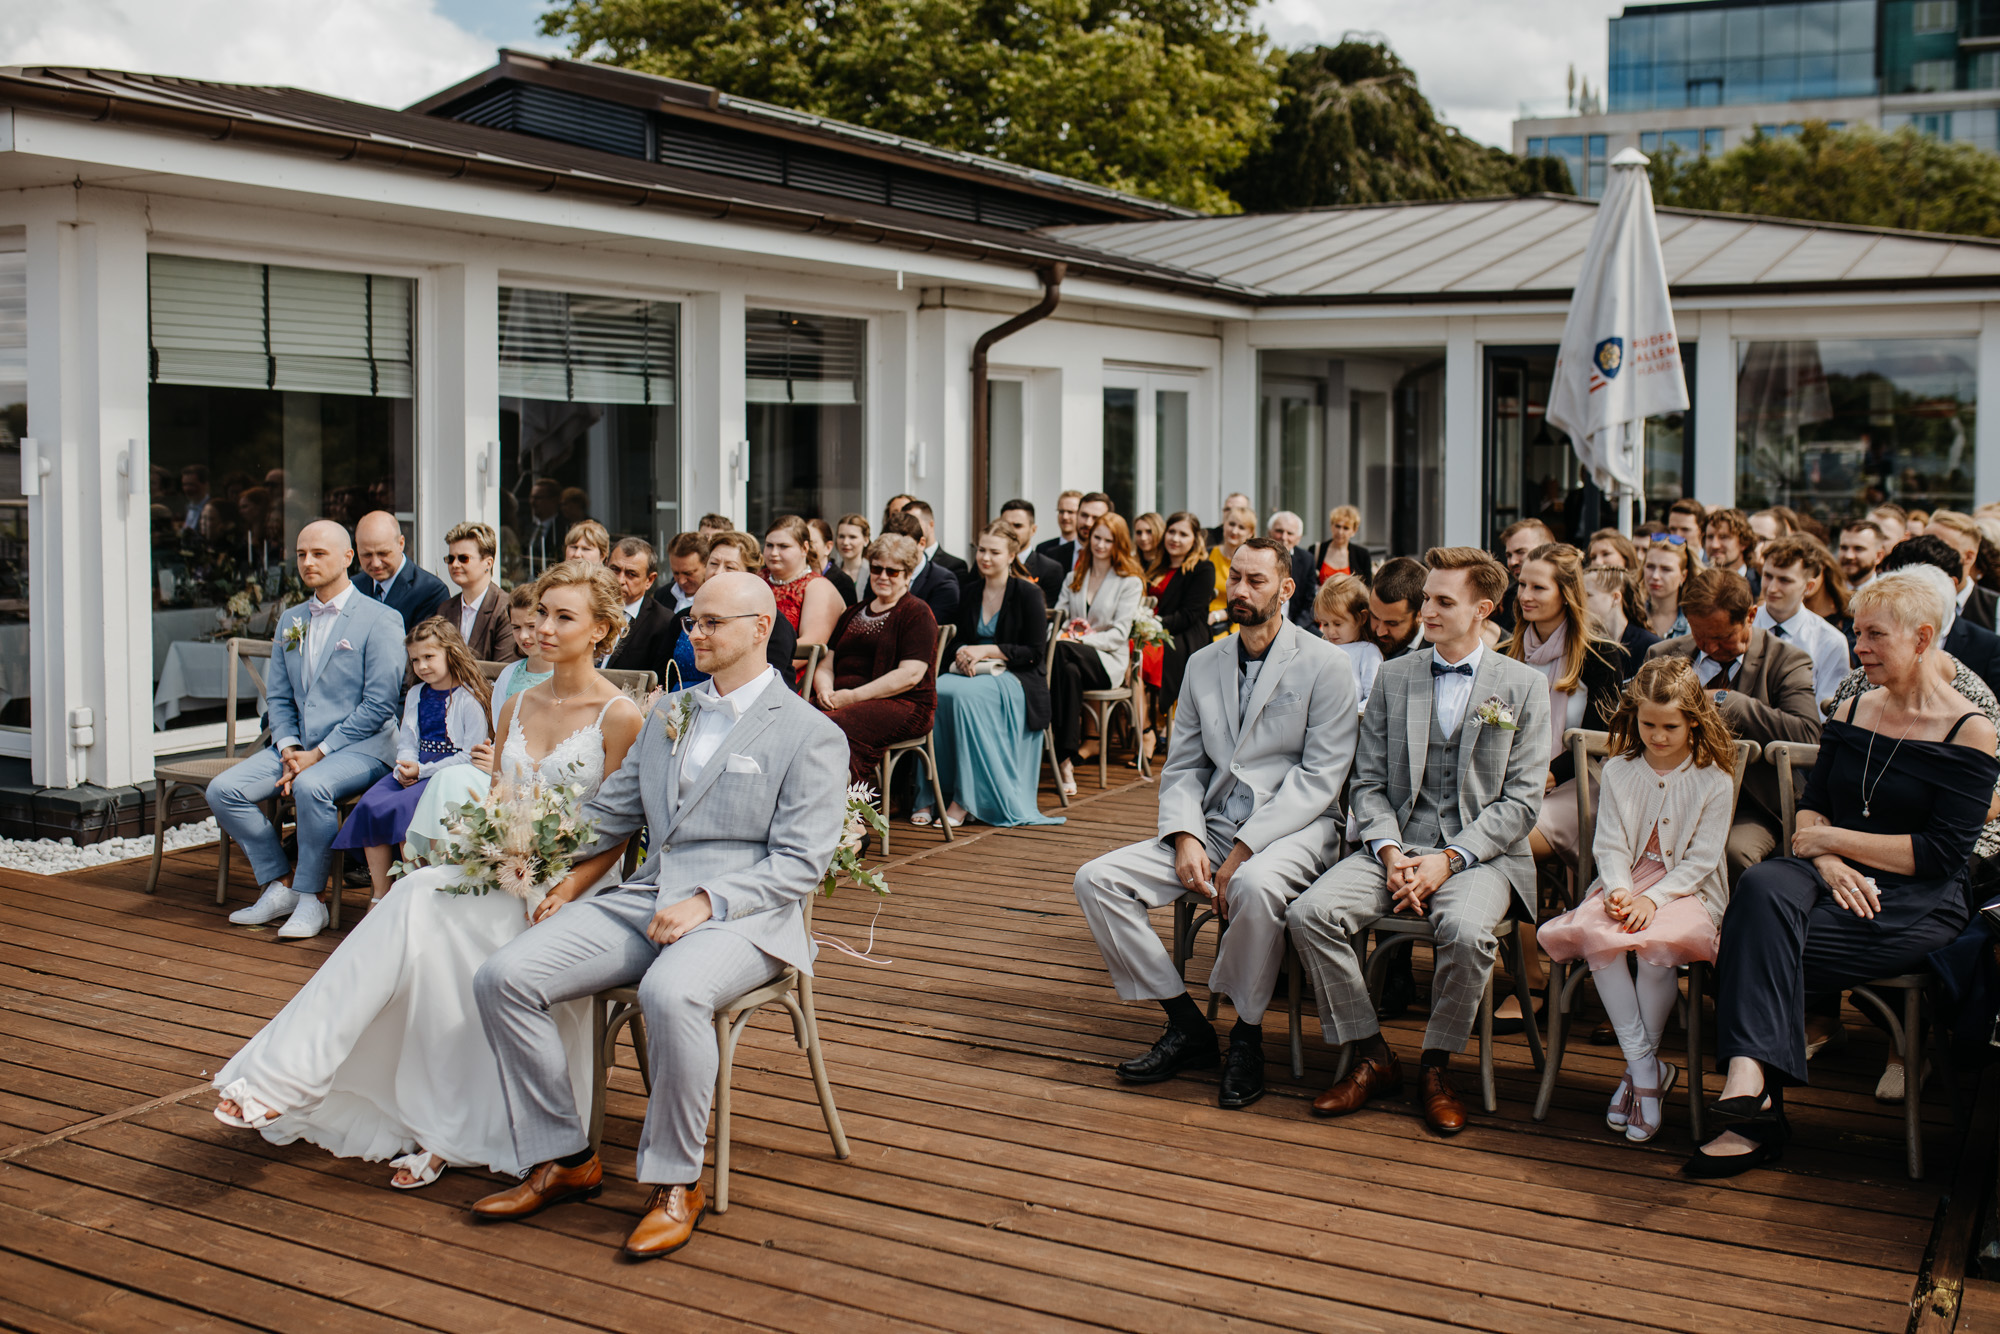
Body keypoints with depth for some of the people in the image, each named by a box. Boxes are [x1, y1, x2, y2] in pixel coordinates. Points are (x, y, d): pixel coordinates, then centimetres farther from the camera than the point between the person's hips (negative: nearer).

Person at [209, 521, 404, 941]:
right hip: (298, 746, 7)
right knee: (223, 790, -12)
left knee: (311, 787, -36)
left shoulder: (380, 620, -6)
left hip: (360, 747, -7)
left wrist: (318, 754, -16)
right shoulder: (290, 622, 17)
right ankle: (277, 887, 2)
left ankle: (311, 898, -18)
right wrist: (289, 748, -4)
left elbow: (378, 705, -12)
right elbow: (277, 697, 17)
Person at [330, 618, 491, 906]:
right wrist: (404, 769, -4)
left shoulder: (469, 699, -8)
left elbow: (471, 755, -13)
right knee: (369, 805, -18)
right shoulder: (415, 695, 18)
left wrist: (423, 771, -15)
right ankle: (379, 895, -11)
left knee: (401, 809, -31)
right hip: (416, 769, 7)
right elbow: (406, 742, 19)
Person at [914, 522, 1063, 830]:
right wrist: (963, 653, -7)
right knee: (935, 691, -29)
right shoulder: (968, 591, 12)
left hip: (1015, 678, -5)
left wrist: (987, 650, -15)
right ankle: (929, 796, -27)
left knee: (965, 695, -36)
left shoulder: (1028, 593, -3)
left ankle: (964, 799, -32)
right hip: (973, 673, 5)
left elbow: (1035, 652, -7)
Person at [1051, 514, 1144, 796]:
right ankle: (1067, 755, -42)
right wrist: (1060, 633, -10)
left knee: (1062, 651, -37)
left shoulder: (1129, 582, 6)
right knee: (1069, 672, -38)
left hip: (1107, 660, -3)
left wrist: (1082, 640, -17)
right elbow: (1059, 617, 15)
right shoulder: (1075, 577, 22)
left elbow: (1120, 633, -4)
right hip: (1075, 656, 3)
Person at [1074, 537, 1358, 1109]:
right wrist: (1186, 839, -8)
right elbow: (1182, 766, 13)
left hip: (1293, 828, -5)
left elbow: (1321, 776, -10)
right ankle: (1187, 1027, -5)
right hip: (1212, 828, 6)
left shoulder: (1324, 664, -2)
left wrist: (1244, 851, -18)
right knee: (1096, 880, -13)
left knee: (1256, 887, -40)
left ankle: (1246, 1035, -14)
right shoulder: (1203, 664, 15)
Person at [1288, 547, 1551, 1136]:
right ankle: (1371, 1058, -5)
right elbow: (1368, 783, 10)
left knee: (1467, 931, -36)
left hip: (1480, 855, -3)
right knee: (1309, 912, -23)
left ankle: (1437, 1066, -9)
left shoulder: (1524, 686, 4)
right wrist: (1390, 852, -9)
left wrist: (1449, 859, -14)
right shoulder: (1394, 678, 13)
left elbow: (1521, 799, -3)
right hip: (1396, 847, 3)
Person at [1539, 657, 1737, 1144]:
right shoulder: (1617, 772, 9)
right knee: (1595, 935, -30)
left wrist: (1652, 898, -17)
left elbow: (1700, 859, -5)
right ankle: (1647, 1065, -22)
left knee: (1655, 943, -34)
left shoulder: (1714, 780, -1)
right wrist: (1619, 890, -15)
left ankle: (1639, 1069, -16)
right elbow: (1610, 845, 5)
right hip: (1627, 881, 3)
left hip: (1686, 890, -3)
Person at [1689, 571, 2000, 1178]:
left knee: (1758, 945, -30)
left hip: (1917, 905, -5)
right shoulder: (1853, 710, 14)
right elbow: (1811, 806, 11)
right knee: (1762, 889, -32)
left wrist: (1831, 838, -10)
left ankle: (1753, 1115, -25)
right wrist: (1826, 862, -11)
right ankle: (1750, 1080, -41)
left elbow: (1942, 855, -11)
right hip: (1835, 880, 5)